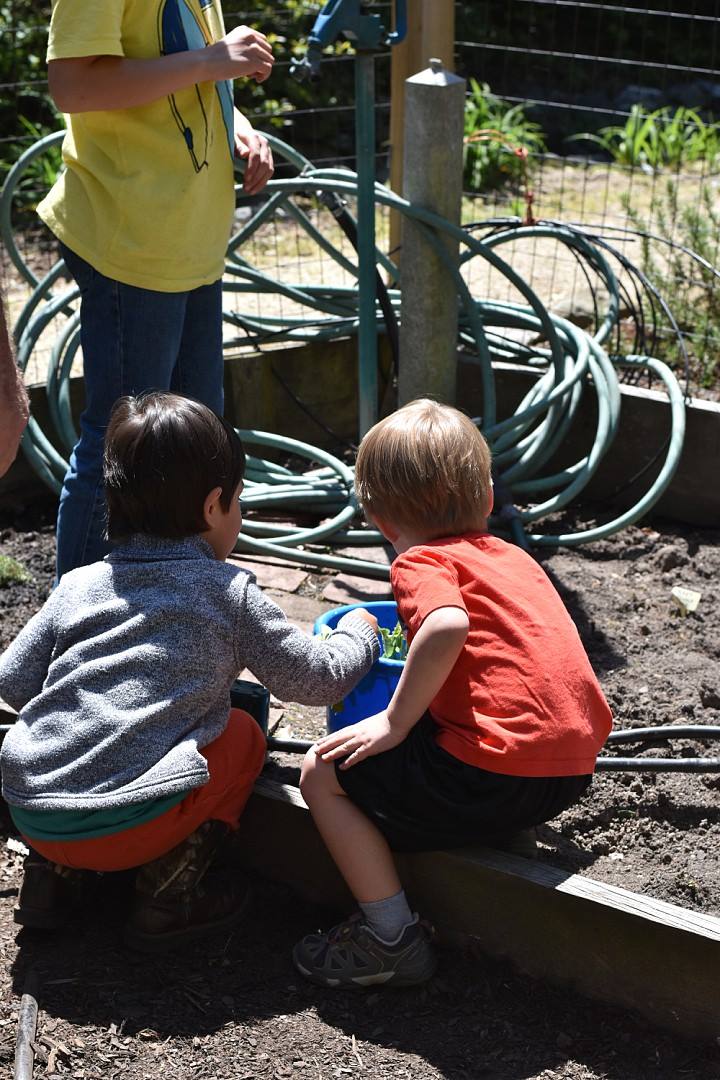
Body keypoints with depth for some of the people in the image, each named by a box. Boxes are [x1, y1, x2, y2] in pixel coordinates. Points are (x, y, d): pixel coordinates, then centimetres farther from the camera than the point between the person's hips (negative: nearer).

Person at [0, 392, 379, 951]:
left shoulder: (78, 586, 12)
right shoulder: (230, 594, 2)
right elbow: (317, 679, 7)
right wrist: (359, 633, 28)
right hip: (126, 825, -5)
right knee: (243, 735, 18)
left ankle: (51, 875, 22)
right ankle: (170, 894, 11)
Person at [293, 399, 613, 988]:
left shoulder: (422, 562, -5)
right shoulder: (513, 556, 19)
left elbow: (448, 626, -26)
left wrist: (395, 721, -15)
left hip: (499, 778, -9)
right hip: (574, 765, 9)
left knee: (322, 771, 3)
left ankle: (392, 937, 1)